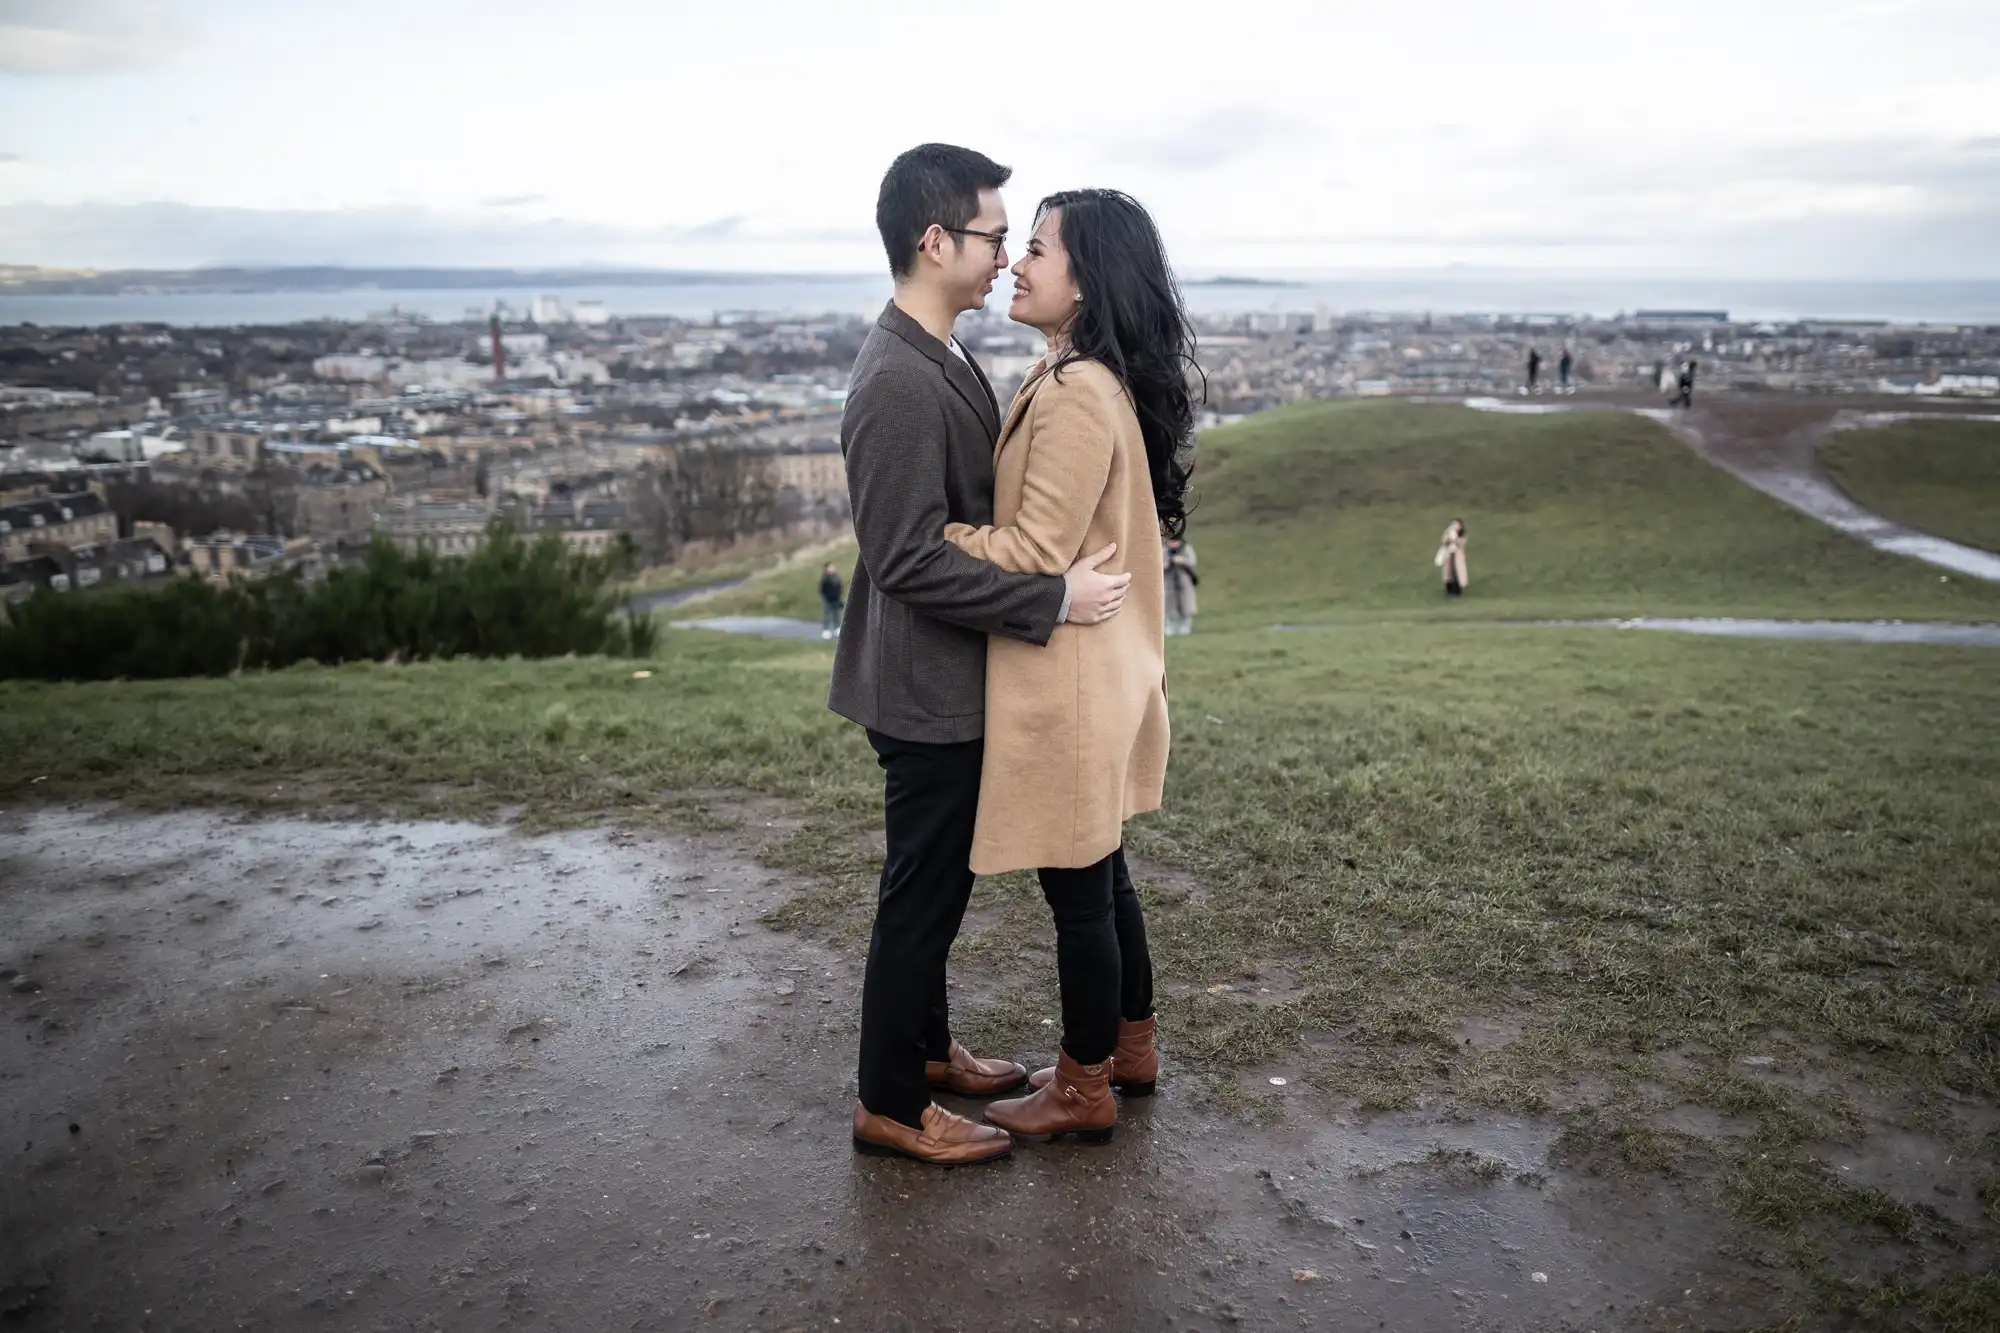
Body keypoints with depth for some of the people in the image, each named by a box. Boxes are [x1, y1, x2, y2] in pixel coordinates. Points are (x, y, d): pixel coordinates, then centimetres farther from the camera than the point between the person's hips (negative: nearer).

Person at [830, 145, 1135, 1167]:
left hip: (947, 680, 10)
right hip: (926, 687, -10)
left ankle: (927, 1049, 39)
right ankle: (890, 1105, 20)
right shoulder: (900, 382, -24)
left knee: (937, 881, 21)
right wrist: (1053, 601, -24)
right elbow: (912, 559, -27)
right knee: (922, 892, 4)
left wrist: (1056, 576, 15)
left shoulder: (937, 359, 9)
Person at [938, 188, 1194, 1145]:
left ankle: (1084, 1092, 23)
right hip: (1098, 670, 10)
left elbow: (1036, 553, -23)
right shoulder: (1081, 380, 10)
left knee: (1077, 887, 5)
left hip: (1069, 680, -10)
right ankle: (1129, 1049, 38)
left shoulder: (1078, 395, -22)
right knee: (1099, 872, 21)